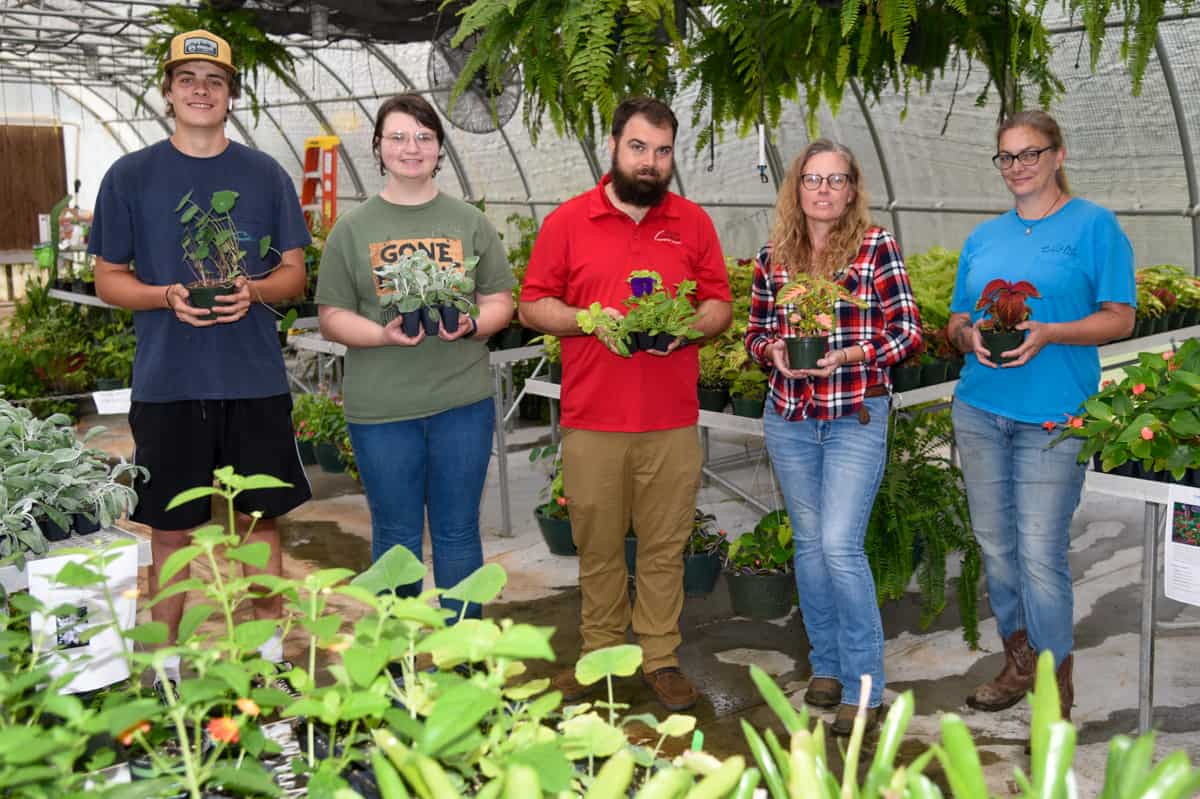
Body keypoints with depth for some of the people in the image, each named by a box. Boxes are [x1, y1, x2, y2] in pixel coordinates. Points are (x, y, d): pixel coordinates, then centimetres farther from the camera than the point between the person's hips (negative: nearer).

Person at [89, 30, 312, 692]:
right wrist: (168, 297, -15)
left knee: (262, 517, 9)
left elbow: (294, 272, 9)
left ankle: (269, 648, 25)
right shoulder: (130, 176, 2)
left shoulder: (266, 175, 6)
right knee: (170, 529, 6)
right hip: (166, 383, -1)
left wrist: (254, 290, -13)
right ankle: (166, 663, 21)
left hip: (255, 381, 1)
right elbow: (108, 278, 5)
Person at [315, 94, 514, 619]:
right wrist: (383, 335, -16)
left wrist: (470, 325, -14)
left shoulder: (469, 223, 7)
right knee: (396, 537, 10)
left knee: (458, 533, 9)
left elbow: (501, 301, 8)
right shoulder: (352, 229, 4)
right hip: (380, 407, 0)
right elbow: (331, 317, 3)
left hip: (462, 401, 1)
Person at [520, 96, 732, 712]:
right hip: (591, 422, -1)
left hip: (673, 423, 1)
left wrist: (687, 326, -10)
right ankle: (599, 654, 25)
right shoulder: (566, 221, 3)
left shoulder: (693, 223, 8)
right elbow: (531, 305, 4)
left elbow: (719, 305, 11)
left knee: (665, 547, 7)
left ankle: (661, 657, 21)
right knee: (597, 546, 9)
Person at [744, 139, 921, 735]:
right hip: (788, 417, 4)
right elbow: (755, 332, 13)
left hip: (856, 418, -4)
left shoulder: (876, 246, -4)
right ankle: (826, 665, 28)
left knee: (840, 546, -10)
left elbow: (908, 329, -5)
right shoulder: (773, 257, 6)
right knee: (808, 543, 12)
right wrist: (773, 350, -9)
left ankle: (862, 685, 4)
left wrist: (849, 354, -19)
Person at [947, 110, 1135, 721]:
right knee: (995, 544, 10)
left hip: (1052, 417, -5)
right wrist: (969, 335, -8)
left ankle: (1056, 688, 10)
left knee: (1041, 554, -6)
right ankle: (1019, 662, 28)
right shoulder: (982, 237, 14)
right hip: (979, 410, 5)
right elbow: (954, 323, 16)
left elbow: (1120, 318, -5)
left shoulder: (1095, 225, 0)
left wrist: (1046, 333, -20)